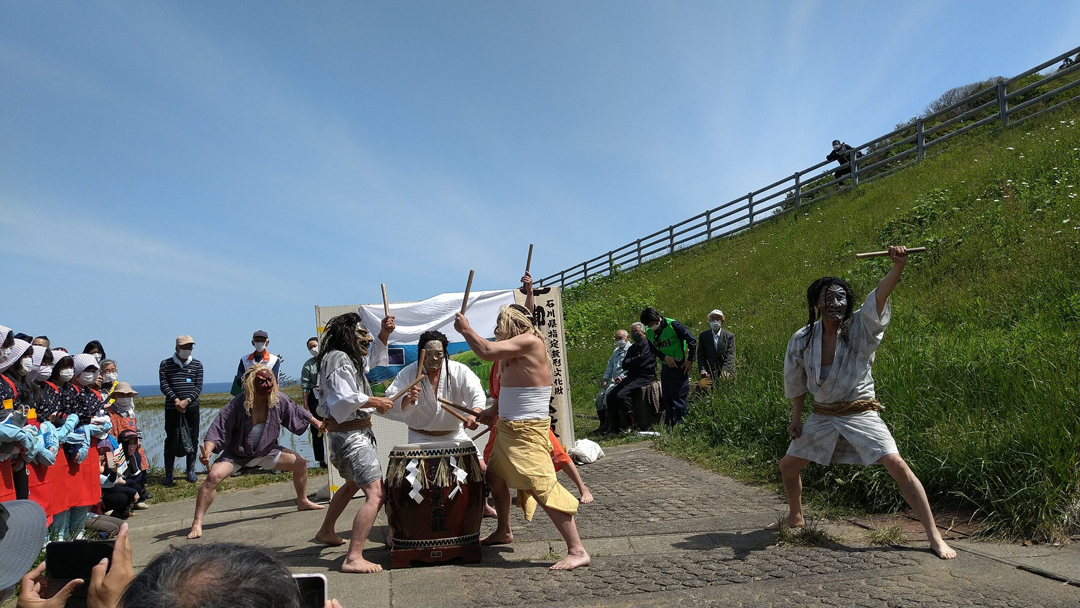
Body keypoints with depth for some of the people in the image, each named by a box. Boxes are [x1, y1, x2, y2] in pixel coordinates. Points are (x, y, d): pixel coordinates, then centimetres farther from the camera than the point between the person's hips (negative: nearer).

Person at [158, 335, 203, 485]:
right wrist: (175, 400, -16)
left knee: (192, 439, 5)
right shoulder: (166, 364, 5)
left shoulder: (197, 365, 8)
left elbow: (199, 386, 1)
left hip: (192, 407, 1)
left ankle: (191, 471, 16)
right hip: (172, 408, -1)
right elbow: (164, 384, -3)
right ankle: (168, 474, 7)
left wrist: (186, 401, -14)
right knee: (171, 440, 1)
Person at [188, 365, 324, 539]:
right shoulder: (236, 406, -30)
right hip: (235, 454, -4)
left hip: (266, 451, 5)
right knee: (214, 476, -28)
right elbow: (217, 431, -30)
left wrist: (317, 423, 7)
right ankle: (197, 523, -18)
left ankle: (303, 502, 27)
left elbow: (298, 413, 1)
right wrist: (207, 451, -45)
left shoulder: (279, 400, -17)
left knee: (300, 463, 4)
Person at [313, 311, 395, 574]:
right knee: (375, 493, -20)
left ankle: (326, 532, 49)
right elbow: (344, 398, -26)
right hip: (352, 435, -11)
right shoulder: (338, 359, -16)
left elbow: (371, 357, 32)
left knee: (353, 484, 32)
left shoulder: (350, 357, 14)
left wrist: (383, 334, 16)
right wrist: (375, 402, -16)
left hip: (357, 432, 11)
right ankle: (354, 558, -24)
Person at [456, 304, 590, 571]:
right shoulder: (515, 351, 13)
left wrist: (465, 330, -10)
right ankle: (504, 531, 42)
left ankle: (577, 551, -12)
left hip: (527, 432, -11)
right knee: (495, 477, 21)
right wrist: (494, 410, 10)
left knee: (543, 489, -15)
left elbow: (487, 351, -25)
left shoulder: (530, 341, -16)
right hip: (507, 428, 11)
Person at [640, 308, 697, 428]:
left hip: (679, 365, -6)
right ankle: (668, 427, 14)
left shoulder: (673, 325, -16)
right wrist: (665, 357, -12)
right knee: (666, 398, 9)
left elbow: (692, 341, -12)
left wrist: (690, 360, -11)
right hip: (665, 366, 7)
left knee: (678, 397, -7)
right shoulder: (649, 332, 1)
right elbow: (653, 349, 7)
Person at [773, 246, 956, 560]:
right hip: (822, 416, 4)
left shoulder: (860, 328, -10)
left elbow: (880, 295, -29)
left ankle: (934, 536, -7)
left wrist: (898, 265, -46)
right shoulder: (802, 340, -2)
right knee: (788, 466, 9)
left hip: (860, 414, -4)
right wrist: (795, 418, 10)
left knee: (897, 466, -19)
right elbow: (796, 382, 11)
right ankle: (795, 517, 37)